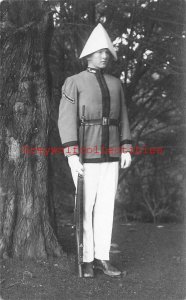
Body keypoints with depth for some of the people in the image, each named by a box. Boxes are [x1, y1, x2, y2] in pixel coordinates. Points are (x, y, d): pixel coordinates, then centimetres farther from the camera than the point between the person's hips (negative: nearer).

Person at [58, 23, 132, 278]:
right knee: (86, 208, 0)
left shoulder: (116, 84, 12)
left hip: (110, 154, 5)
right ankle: (86, 259, 12)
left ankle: (102, 258, 14)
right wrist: (72, 156, -22)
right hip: (85, 154, -5)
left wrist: (126, 150, 4)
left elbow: (122, 119, 13)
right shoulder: (73, 82, -6)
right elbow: (66, 120, -13)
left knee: (106, 206, 5)